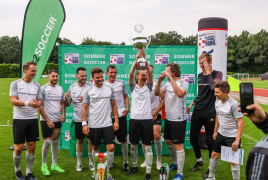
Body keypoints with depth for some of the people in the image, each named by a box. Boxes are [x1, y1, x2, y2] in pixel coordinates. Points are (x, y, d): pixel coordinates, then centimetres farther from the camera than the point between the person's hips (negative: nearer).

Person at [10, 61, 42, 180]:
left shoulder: (37, 86, 8)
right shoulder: (15, 84, -3)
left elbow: (39, 101, 8)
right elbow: (13, 101, -11)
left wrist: (36, 104, -16)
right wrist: (28, 103, -26)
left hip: (33, 119, 3)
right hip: (19, 119, -3)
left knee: (32, 147, 5)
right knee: (19, 148, 1)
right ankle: (17, 170, 27)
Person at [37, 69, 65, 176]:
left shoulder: (60, 88, 8)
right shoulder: (43, 89, -8)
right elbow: (39, 106, -9)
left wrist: (63, 114, -1)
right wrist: (47, 120, -12)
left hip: (58, 120, 5)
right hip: (46, 120, -5)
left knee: (55, 142, 10)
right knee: (47, 142, -5)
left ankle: (54, 164, 22)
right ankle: (44, 165, 13)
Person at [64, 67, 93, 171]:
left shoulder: (90, 86, -5)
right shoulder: (72, 87, 4)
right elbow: (67, 104, 8)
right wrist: (66, 98, -12)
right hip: (78, 119, 2)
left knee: (90, 140, 5)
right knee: (80, 141, 12)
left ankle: (91, 162, 21)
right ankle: (79, 163, 27)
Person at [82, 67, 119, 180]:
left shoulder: (109, 89, 4)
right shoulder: (88, 91, 0)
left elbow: (114, 105, 9)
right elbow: (84, 108, 0)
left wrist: (116, 121, 3)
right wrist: (84, 124, -7)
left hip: (107, 124, 1)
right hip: (93, 125, -1)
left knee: (111, 148, -5)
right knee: (95, 148, 12)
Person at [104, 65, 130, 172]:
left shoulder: (121, 83, 6)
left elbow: (126, 96, 11)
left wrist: (127, 108, -4)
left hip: (121, 115, 0)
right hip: (109, 117, 1)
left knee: (123, 140, 4)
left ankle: (126, 162, 16)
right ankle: (112, 161, 25)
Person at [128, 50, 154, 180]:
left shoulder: (148, 87, 5)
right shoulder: (133, 87, 5)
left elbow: (150, 73, -9)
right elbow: (130, 74, -11)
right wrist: (136, 59, -21)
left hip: (147, 119, 0)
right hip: (134, 119, 1)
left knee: (147, 147, 2)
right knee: (133, 145, 13)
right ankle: (134, 166, 34)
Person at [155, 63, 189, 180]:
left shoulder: (183, 83, -13)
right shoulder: (167, 84, 7)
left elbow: (179, 93, -34)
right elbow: (157, 93, -3)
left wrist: (170, 78, -33)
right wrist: (159, 80, -16)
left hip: (179, 119, -8)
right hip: (168, 118, 8)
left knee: (178, 145, -2)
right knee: (168, 141, 19)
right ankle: (175, 163, 40)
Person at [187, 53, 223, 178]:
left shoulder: (217, 74, -4)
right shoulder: (200, 75, 11)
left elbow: (213, 86, -25)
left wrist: (208, 71, -17)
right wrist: (192, 104, 17)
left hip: (210, 112, -5)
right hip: (197, 111, 5)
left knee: (210, 140, 1)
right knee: (193, 137, 9)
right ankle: (199, 160, 33)